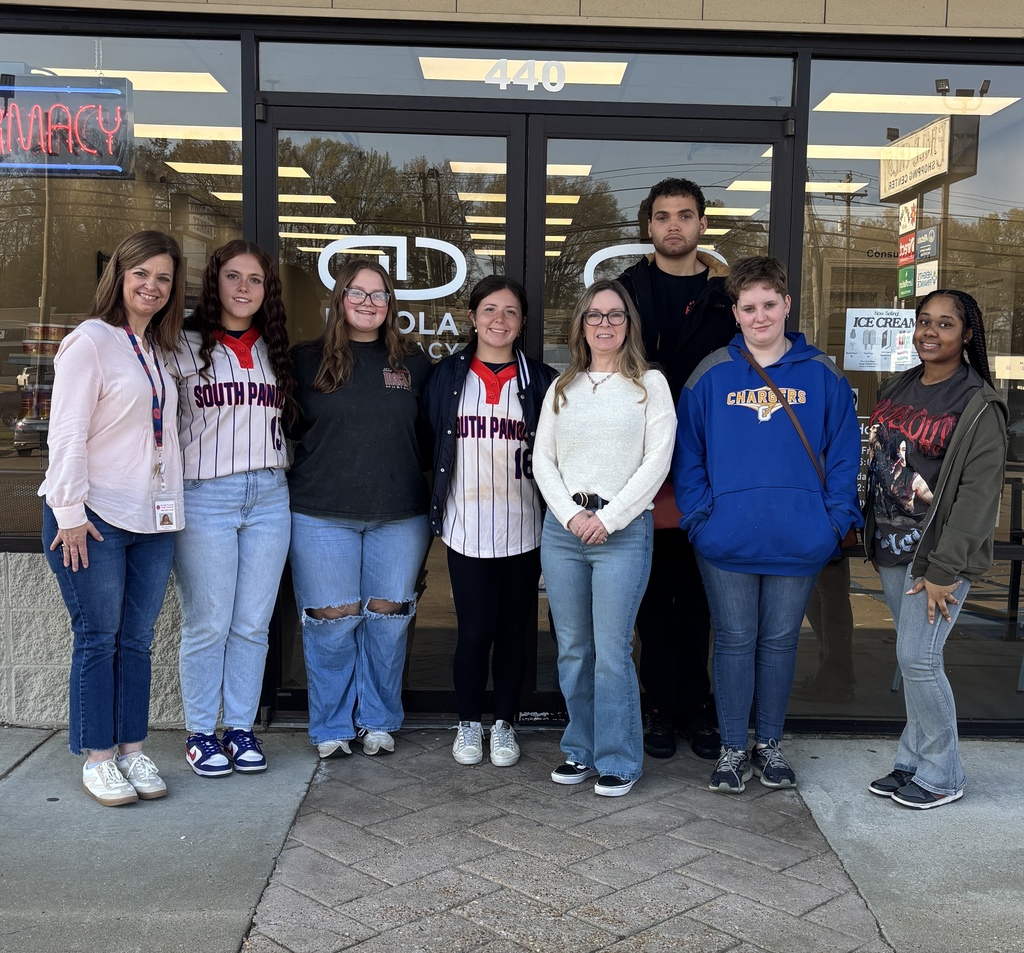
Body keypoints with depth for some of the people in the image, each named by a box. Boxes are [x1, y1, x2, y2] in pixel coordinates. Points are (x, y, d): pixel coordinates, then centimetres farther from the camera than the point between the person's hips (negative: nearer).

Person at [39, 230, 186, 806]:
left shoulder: (158, 352, 15)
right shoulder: (91, 341, -7)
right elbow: (68, 433, -12)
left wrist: (172, 508, 12)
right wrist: (70, 513, -16)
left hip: (153, 520, 7)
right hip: (95, 519, -6)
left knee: (137, 640, 10)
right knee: (98, 639, 1)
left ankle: (133, 751, 20)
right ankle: (98, 760, 11)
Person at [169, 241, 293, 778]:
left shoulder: (274, 351, 15)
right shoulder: (185, 347, 0)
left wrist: (280, 477, 14)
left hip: (269, 497, 4)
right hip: (204, 497, -4)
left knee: (252, 625, 7)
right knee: (207, 625, 1)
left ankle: (241, 728, 19)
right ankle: (200, 733, 15)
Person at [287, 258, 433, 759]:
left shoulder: (414, 364, 9)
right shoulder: (306, 360, 4)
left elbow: (429, 436, 12)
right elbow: (286, 430, 7)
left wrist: (427, 498, 7)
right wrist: (304, 485, 1)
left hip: (399, 516, 2)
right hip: (323, 515, -1)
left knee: (388, 619, 7)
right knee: (331, 620, 2)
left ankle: (378, 720, 23)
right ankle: (331, 727, 18)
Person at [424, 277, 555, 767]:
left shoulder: (539, 380, 5)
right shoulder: (447, 376, 4)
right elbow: (432, 445, 6)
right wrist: (437, 508, 2)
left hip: (522, 528, 1)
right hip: (467, 526, -1)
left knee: (514, 630, 8)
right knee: (475, 630, 0)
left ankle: (504, 723, 24)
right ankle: (468, 723, 21)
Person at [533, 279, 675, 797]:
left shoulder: (649, 383, 4)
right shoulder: (562, 387, 14)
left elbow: (657, 459, -5)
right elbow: (542, 459, 9)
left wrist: (609, 518, -11)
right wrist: (571, 515, -6)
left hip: (623, 530, -4)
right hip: (562, 528, 4)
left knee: (612, 651, -4)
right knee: (572, 649, 9)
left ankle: (618, 760, 10)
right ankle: (580, 750, 23)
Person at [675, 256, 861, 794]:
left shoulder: (822, 376, 3)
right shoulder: (711, 375, 1)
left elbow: (843, 453, 4)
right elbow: (688, 454, 3)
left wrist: (837, 519, -6)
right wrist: (699, 517, -7)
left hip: (799, 542, 1)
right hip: (727, 542, -1)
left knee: (780, 642, 12)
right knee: (735, 643, 8)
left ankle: (769, 744, 28)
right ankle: (733, 749, 22)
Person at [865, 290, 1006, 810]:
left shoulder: (978, 405, -11)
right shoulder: (896, 389, 10)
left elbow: (979, 494, -15)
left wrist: (944, 570, -18)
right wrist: (872, 536, 13)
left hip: (938, 553, -6)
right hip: (892, 549, 6)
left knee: (918, 655, -7)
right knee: (912, 656, 12)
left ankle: (941, 775, 11)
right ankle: (912, 762, 23)